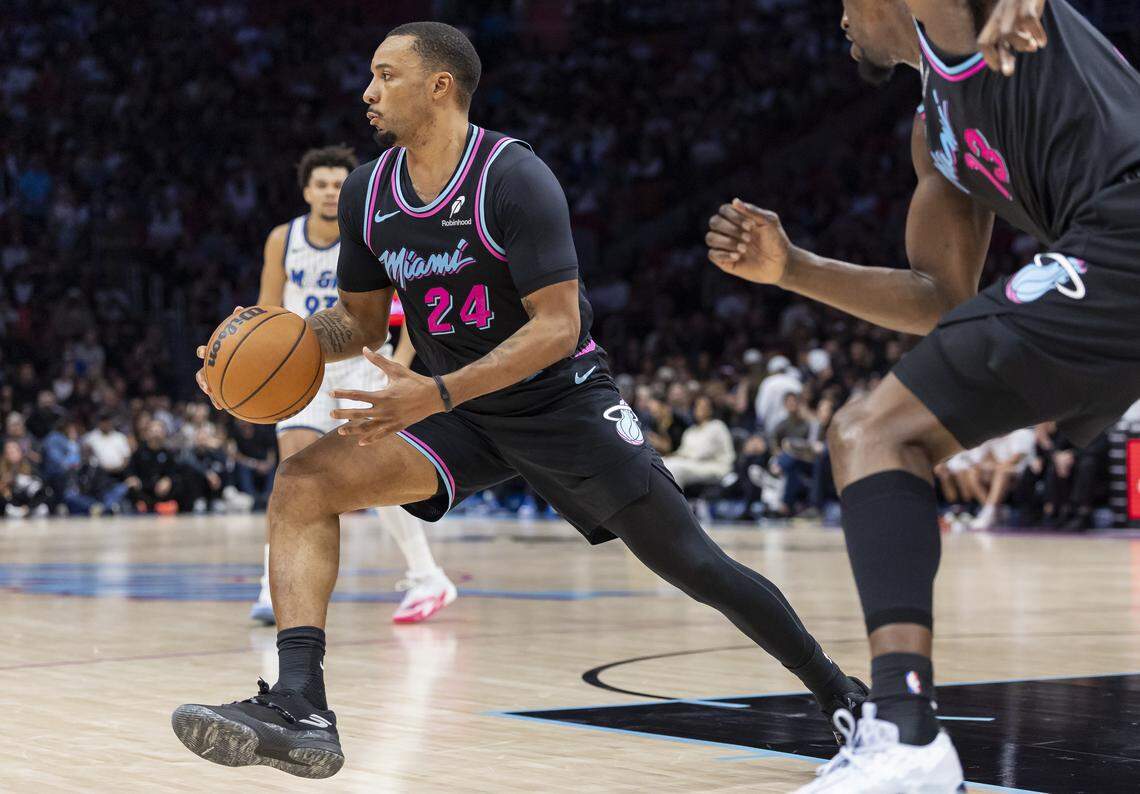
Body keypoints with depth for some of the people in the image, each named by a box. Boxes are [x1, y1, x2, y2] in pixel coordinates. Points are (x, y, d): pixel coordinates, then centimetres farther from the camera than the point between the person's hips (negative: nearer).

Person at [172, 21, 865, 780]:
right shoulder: (368, 192, -2)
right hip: (460, 414, 5)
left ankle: (842, 695, 21)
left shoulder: (514, 178, -21)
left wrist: (438, 394, -35)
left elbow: (559, 326, -25)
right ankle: (300, 710, -27)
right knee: (301, 484, -18)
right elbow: (361, 321, 10)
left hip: (564, 401, -5)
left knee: (697, 567, -2)